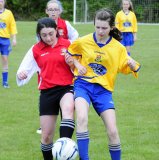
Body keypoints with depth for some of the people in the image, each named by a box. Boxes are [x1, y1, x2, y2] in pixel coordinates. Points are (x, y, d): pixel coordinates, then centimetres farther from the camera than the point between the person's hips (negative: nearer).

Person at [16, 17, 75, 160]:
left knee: (68, 109, -38)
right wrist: (20, 75, -16)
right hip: (47, 92, 3)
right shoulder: (35, 50, 6)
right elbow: (24, 72, 6)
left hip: (66, 88, -3)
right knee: (46, 136, 3)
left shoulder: (68, 45, 2)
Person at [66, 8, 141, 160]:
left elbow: (126, 67, 8)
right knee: (82, 119, -30)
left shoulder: (118, 48, 0)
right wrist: (77, 64, -4)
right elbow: (68, 55, 14)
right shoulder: (83, 42, -2)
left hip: (103, 89, 1)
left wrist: (133, 65, -15)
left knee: (112, 131, -7)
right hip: (83, 84, -1)